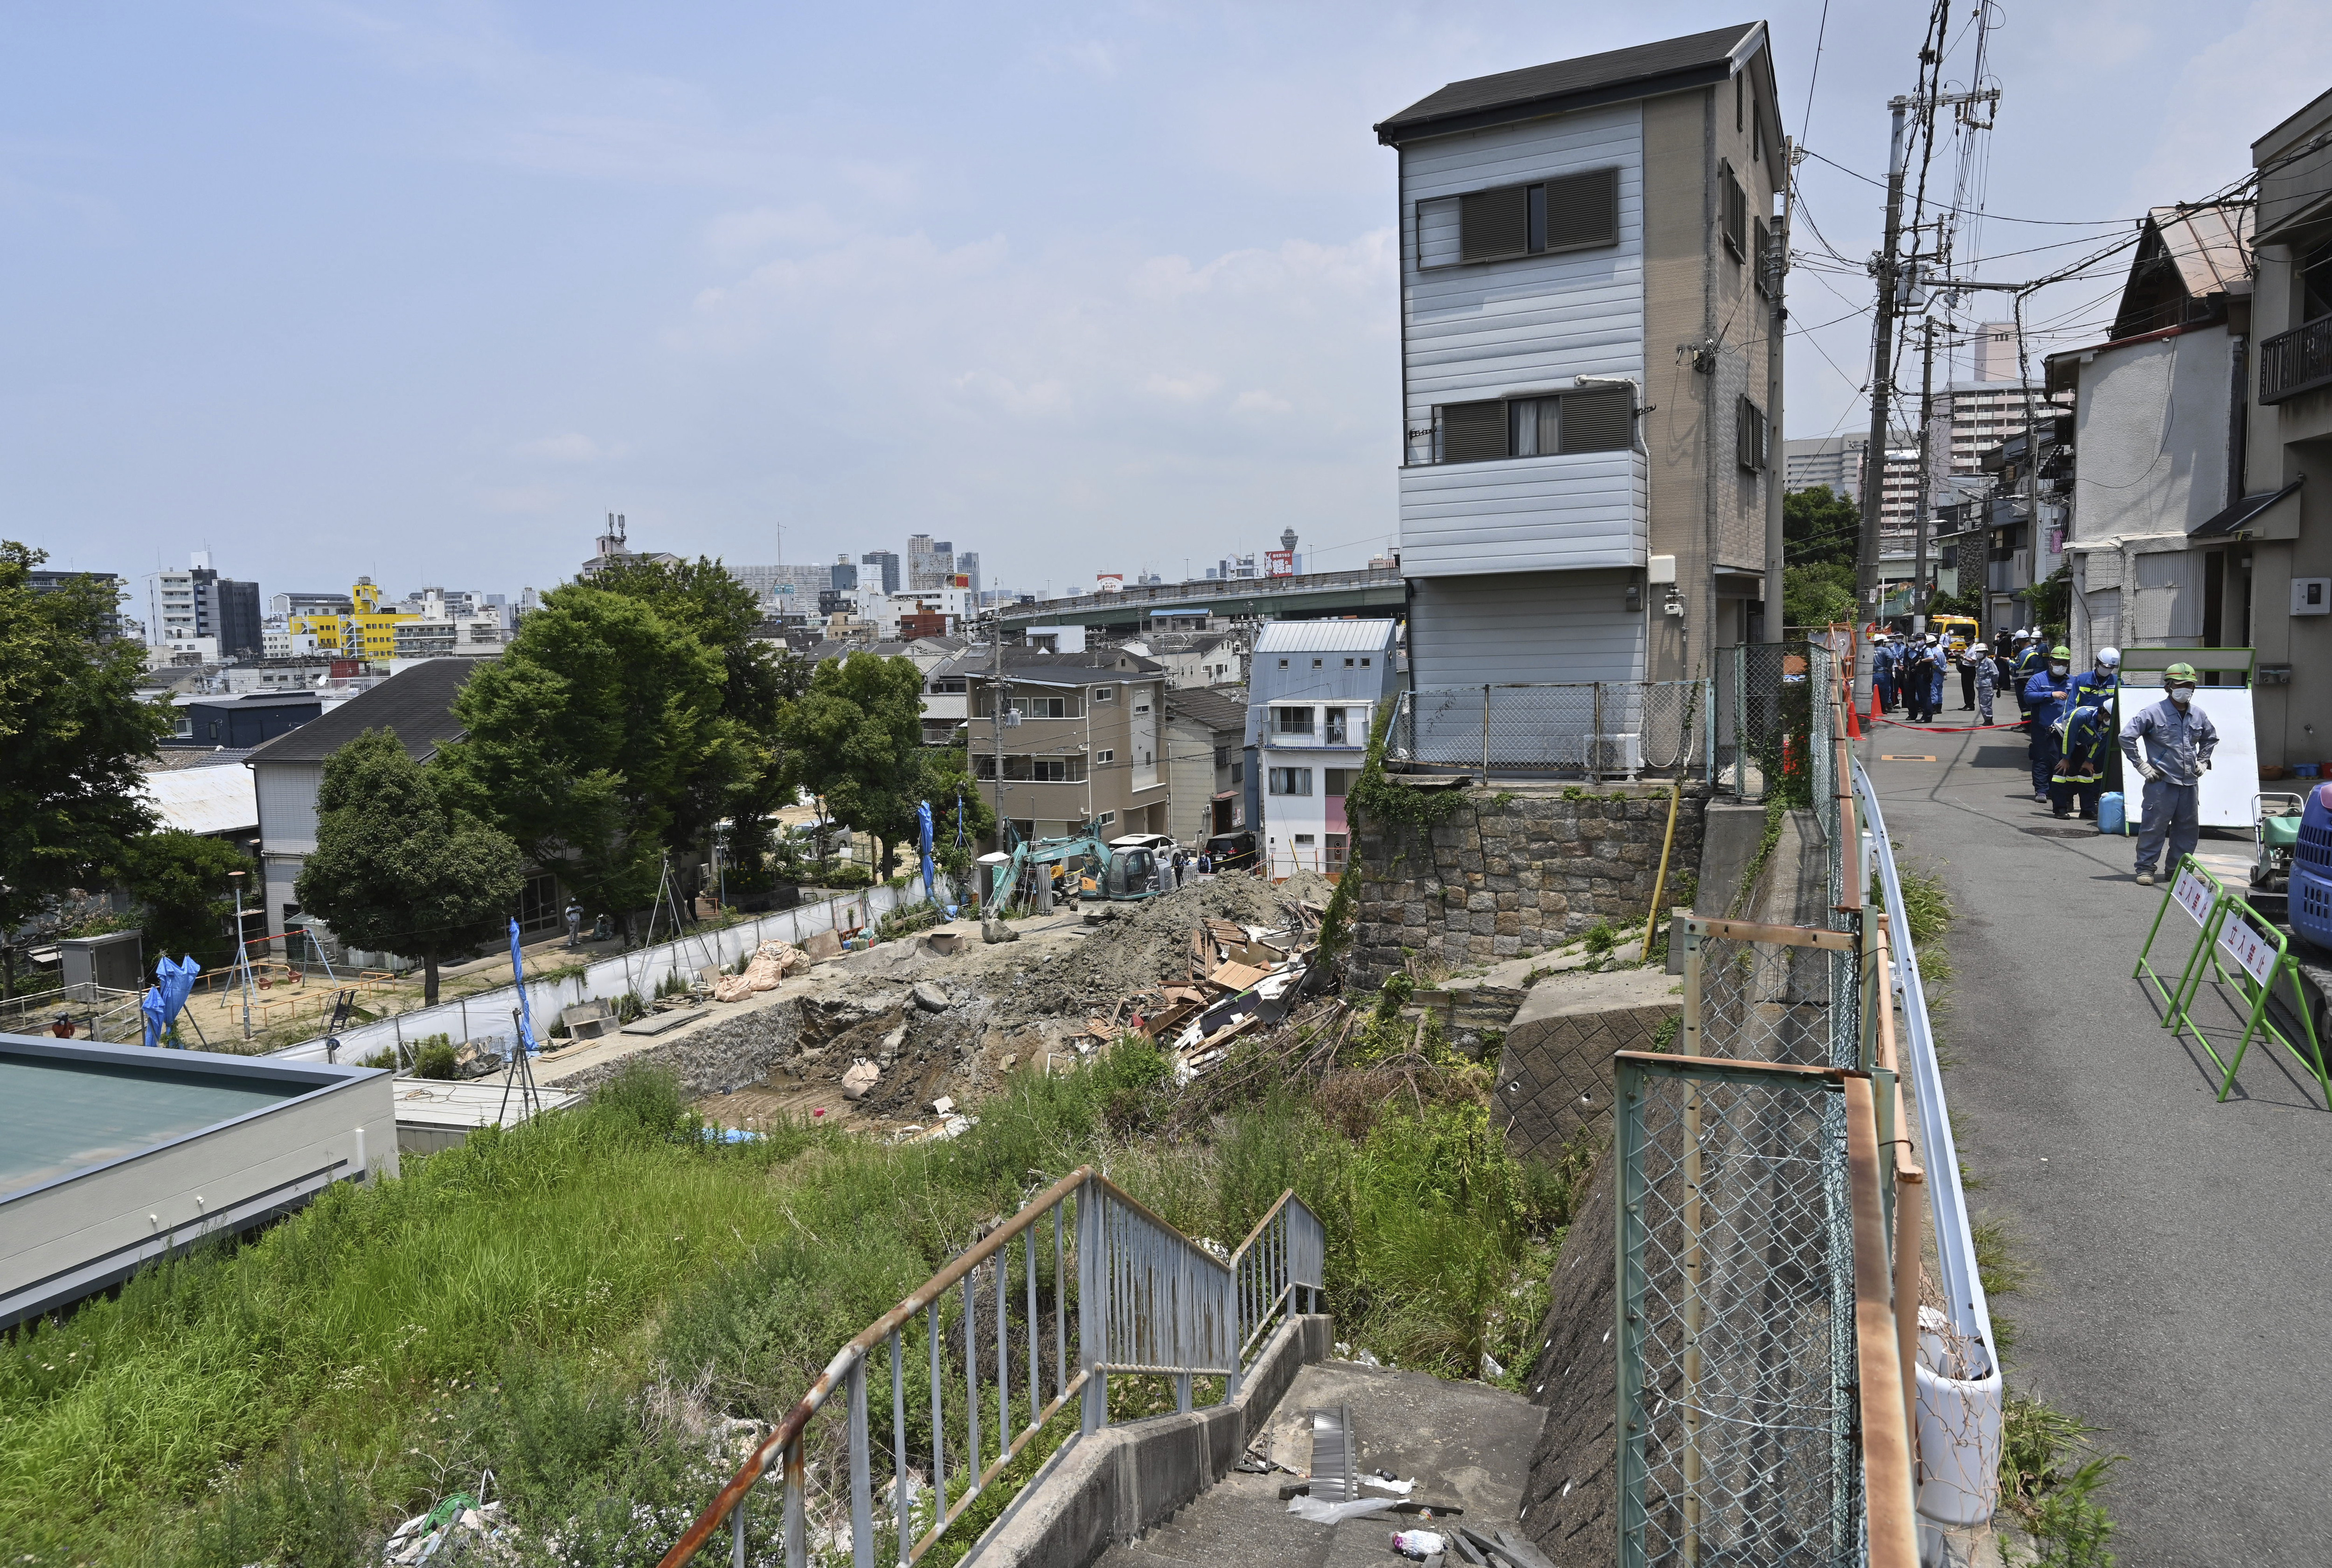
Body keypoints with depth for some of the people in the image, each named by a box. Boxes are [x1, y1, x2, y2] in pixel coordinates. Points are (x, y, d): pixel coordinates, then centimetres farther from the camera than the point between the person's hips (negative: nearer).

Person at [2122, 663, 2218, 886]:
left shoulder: (2199, 716, 11)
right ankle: (2146, 868, 2)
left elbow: (2211, 738, 31)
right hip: (2162, 782, -6)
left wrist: (2202, 761, 19)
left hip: (2190, 783, 6)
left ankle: (2179, 867, 24)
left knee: (2188, 827, 12)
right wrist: (2142, 766, -9)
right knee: (2154, 826, -6)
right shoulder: (2153, 713, -8)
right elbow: (2127, 737, -9)